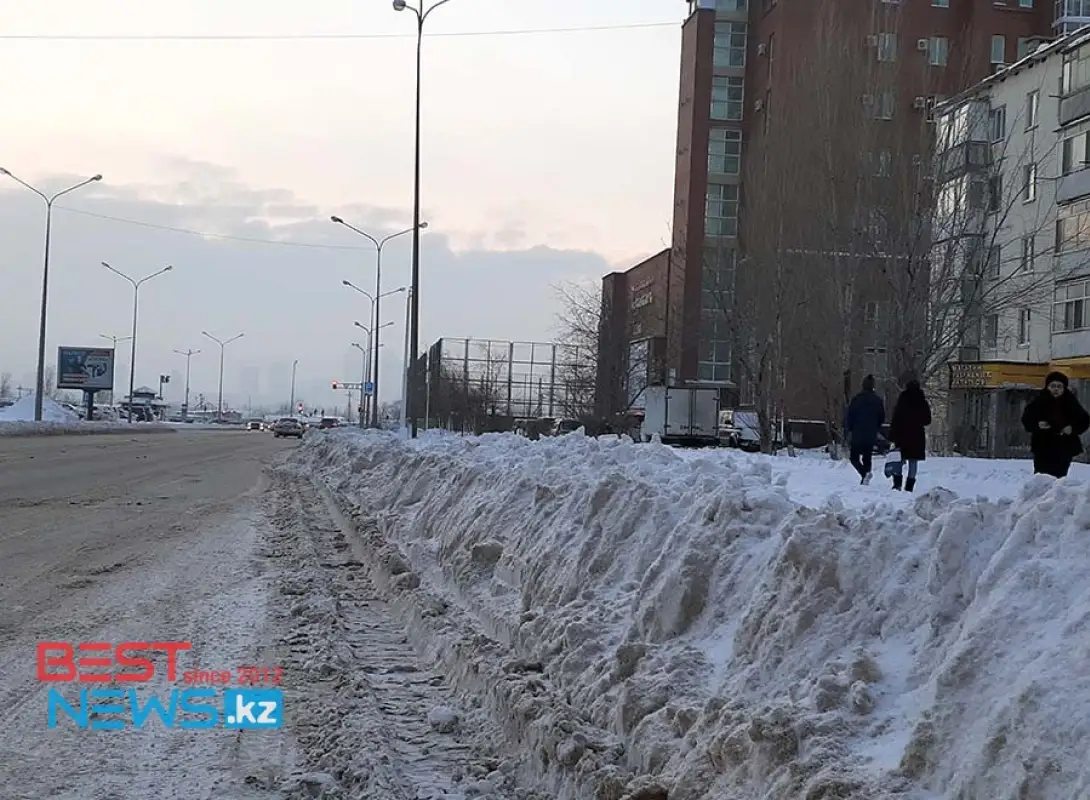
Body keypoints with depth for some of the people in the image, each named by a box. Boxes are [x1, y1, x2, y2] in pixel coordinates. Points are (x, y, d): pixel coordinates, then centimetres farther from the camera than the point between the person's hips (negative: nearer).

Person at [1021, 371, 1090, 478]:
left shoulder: (1071, 403, 4)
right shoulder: (1038, 402, -1)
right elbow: (1026, 419, 2)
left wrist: (1073, 428, -9)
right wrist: (1037, 425, -19)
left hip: (1065, 448, 2)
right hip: (1043, 447, -2)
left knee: (1059, 476, 4)